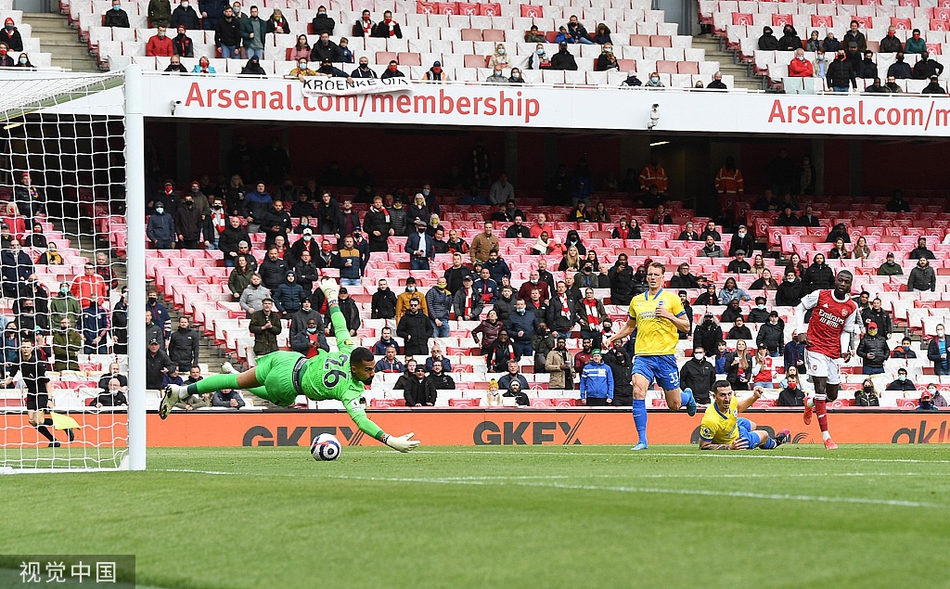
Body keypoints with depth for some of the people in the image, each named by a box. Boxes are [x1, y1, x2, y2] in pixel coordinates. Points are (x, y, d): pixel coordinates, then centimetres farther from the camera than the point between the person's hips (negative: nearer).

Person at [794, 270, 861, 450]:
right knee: (821, 386, -14)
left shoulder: (852, 307, 3)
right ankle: (826, 436, -14)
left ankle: (810, 404, 46)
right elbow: (800, 308, 6)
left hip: (833, 352, 4)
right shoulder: (820, 295, -5)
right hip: (815, 347, -4)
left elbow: (846, 331, 13)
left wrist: (845, 350, -4)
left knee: (832, 395, 9)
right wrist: (800, 331, -4)